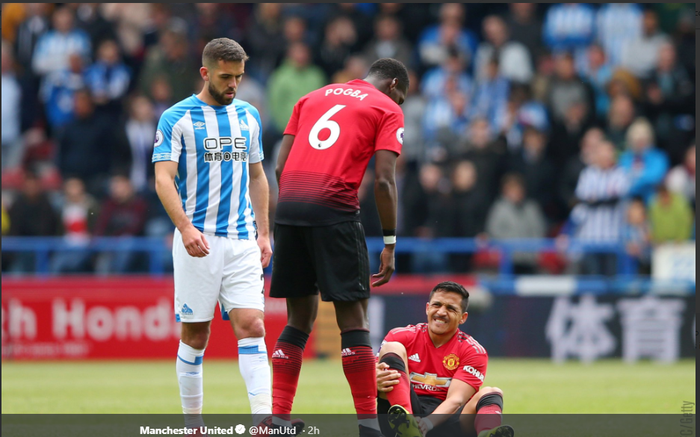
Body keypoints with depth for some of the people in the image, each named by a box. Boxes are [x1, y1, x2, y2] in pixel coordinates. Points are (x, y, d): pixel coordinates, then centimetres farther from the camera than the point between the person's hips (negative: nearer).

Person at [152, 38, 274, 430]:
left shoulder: (248, 116, 12)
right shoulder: (176, 118, -3)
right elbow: (164, 179, -10)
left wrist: (263, 232, 13)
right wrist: (185, 227, -24)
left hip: (242, 240, 3)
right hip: (197, 242, -3)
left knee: (252, 325, -10)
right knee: (196, 334, 2)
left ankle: (264, 416, -18)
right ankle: (192, 418, 14)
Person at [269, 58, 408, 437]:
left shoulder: (312, 98, 25)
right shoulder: (387, 109, 9)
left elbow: (281, 166, 17)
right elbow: (383, 180, -2)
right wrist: (389, 244, 0)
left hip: (288, 206, 5)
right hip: (334, 209, -5)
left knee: (300, 317, 13)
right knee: (353, 319, 0)